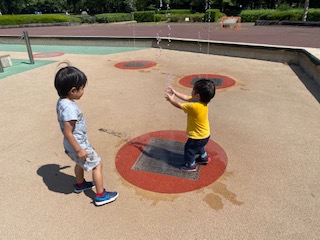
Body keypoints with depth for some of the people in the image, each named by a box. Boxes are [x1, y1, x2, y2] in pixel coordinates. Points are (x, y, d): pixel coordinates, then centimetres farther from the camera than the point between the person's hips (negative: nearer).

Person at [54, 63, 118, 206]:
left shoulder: (61, 102, -3)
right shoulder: (70, 108, -33)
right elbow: (67, 132, -30)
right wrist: (79, 150, -22)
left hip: (70, 145, 9)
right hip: (79, 145, -9)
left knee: (80, 163, 31)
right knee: (97, 165, 6)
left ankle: (80, 184, 55)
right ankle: (101, 196, 17)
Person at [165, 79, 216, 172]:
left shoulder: (194, 106, -36)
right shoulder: (201, 101, -10)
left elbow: (179, 105, -21)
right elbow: (186, 97, 3)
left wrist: (171, 99, -4)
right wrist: (174, 92, 2)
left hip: (199, 136, -9)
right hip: (204, 134, 9)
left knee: (189, 148, 15)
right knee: (198, 146, 34)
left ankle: (191, 165, 34)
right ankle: (204, 157, 54)